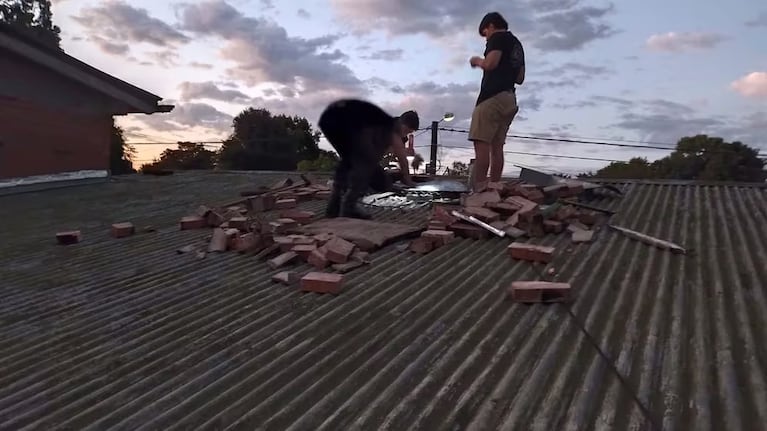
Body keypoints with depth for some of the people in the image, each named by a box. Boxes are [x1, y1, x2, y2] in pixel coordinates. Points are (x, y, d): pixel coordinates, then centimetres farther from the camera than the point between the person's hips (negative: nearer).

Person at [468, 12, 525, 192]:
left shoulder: (498, 37, -1)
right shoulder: (517, 44, 26)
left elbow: (491, 63, -17)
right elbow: (520, 78, 27)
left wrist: (477, 61, 2)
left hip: (492, 97, -9)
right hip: (509, 99, 9)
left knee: (481, 142, -14)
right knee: (496, 145, 6)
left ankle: (479, 189, -20)